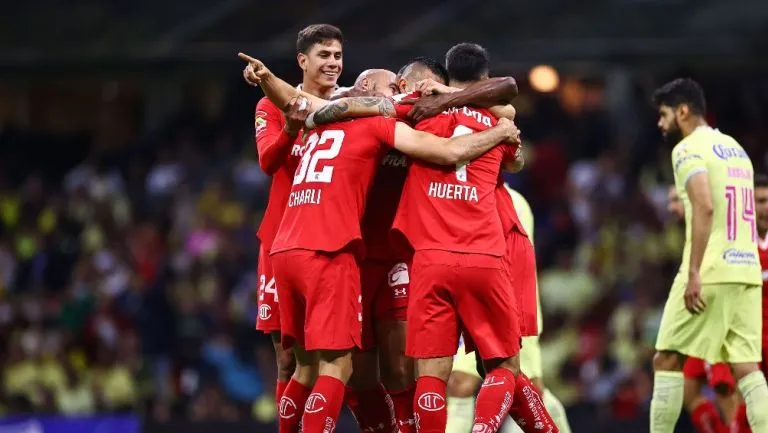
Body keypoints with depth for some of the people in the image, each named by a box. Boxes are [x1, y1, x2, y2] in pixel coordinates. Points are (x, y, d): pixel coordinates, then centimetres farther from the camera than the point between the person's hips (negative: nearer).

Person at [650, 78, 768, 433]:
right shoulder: (736, 148, 20)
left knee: (667, 360, 2)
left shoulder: (689, 149, -6)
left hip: (710, 272, -7)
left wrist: (694, 273, -22)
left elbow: (705, 207, -19)